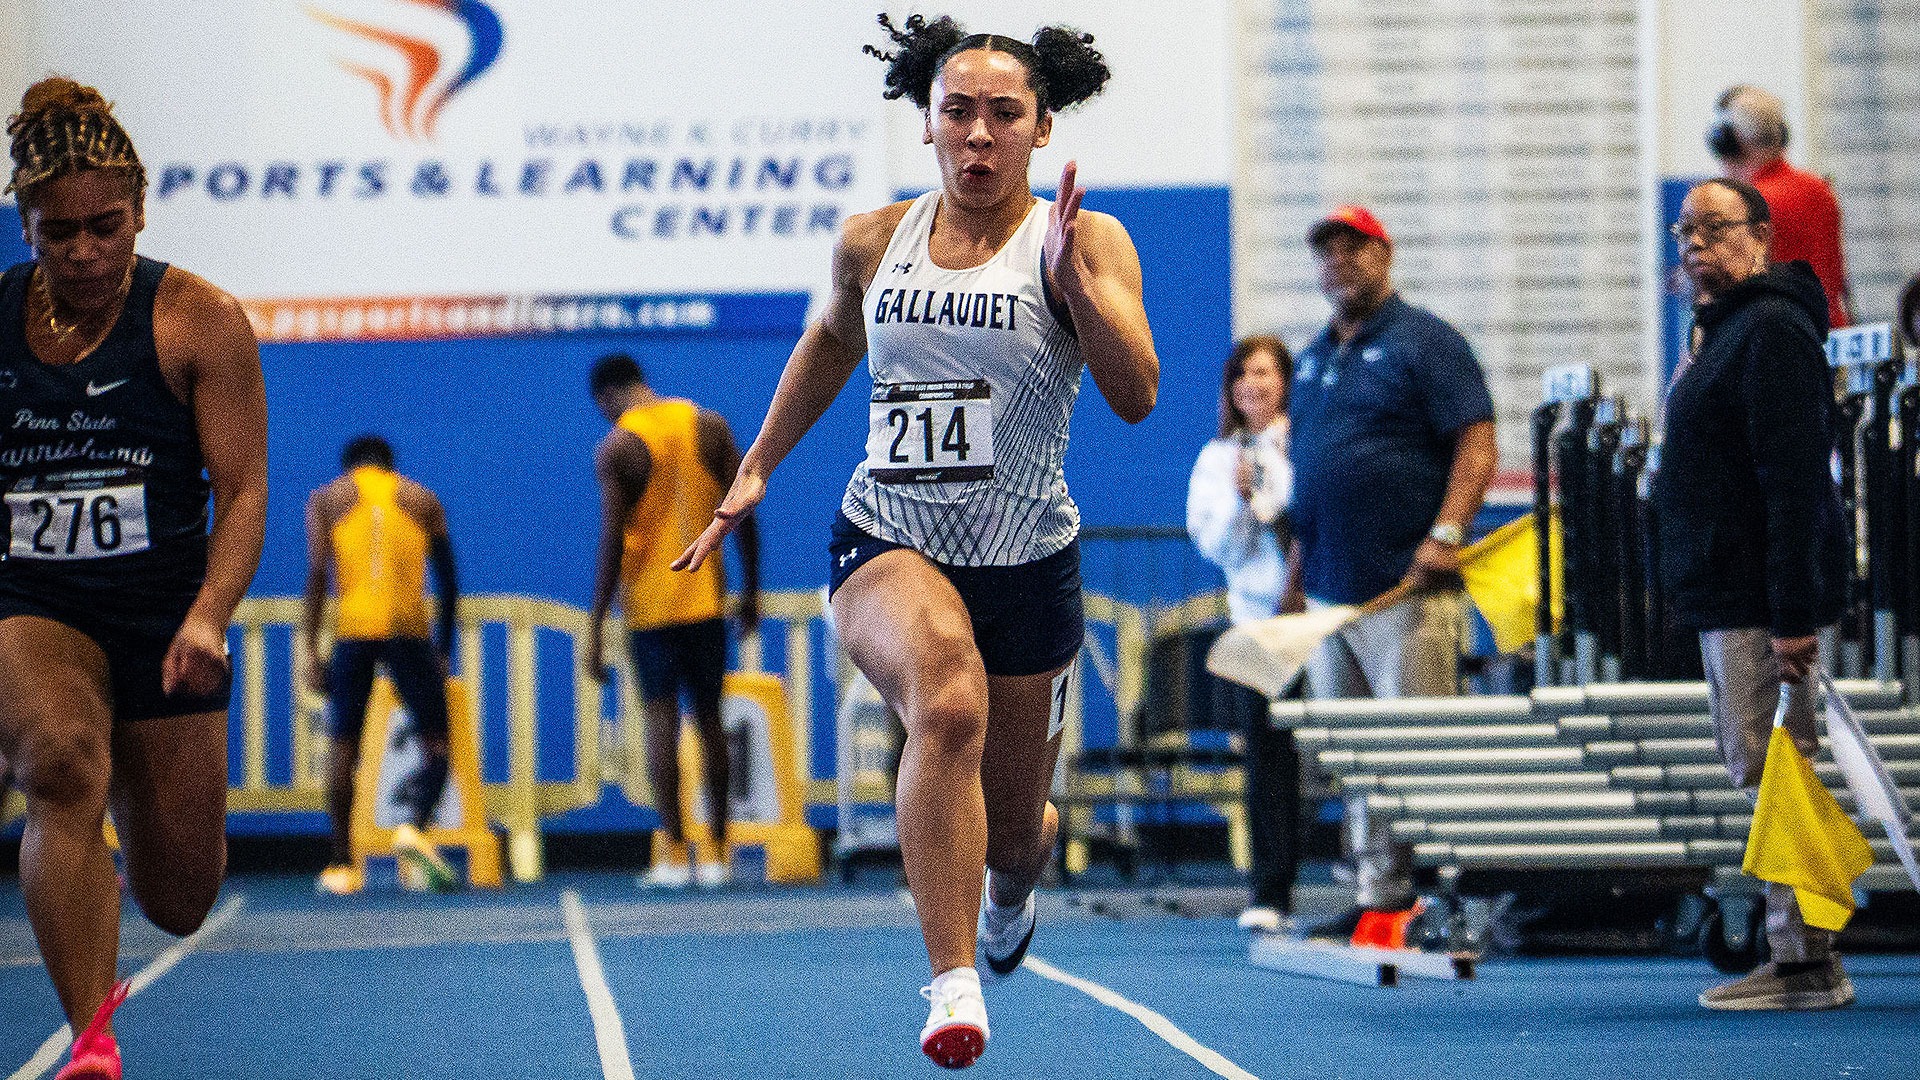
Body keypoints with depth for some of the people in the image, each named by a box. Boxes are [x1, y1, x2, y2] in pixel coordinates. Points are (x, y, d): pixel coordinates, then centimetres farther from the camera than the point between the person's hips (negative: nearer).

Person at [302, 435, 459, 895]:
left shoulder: (326, 499, 14)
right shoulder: (422, 499, 18)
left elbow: (316, 576, 2)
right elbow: (448, 581, 18)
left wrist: (310, 651, 0)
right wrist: (444, 649, 28)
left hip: (351, 631, 0)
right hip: (409, 628, 0)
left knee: (343, 746, 10)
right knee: (435, 742, 5)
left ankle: (343, 866, 9)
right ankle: (416, 827, -20)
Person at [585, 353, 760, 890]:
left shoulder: (616, 448, -8)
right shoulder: (709, 425, 5)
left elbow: (612, 540, -13)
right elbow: (742, 513, 3)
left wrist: (595, 627, -10)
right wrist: (750, 591, 11)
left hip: (649, 603, -4)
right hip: (706, 598, 4)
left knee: (661, 719, -2)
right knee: (709, 717, 9)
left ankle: (673, 854, -8)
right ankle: (717, 854, 8)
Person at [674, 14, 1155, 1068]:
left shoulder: (1084, 241, -7)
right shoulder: (872, 242, 3)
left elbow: (1136, 395, -19)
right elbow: (832, 338, 25)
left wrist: (1073, 279, -31)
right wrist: (757, 467, 24)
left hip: (1027, 560, 0)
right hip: (887, 546, 0)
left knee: (1010, 828, 14)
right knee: (948, 700, -34)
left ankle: (1009, 890, 55)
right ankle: (953, 985, -37)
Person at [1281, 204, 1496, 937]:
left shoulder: (1425, 342, -2)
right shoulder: (1314, 359, 21)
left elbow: (1478, 444, -9)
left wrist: (1445, 534, -21)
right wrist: (1294, 579, 21)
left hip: (1407, 589, -8)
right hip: (1330, 593, 8)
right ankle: (1376, 894, 12)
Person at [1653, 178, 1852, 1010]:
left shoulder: (1772, 330, -14)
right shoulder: (1719, 330, 19)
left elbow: (1796, 479, -21)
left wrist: (1794, 616, -26)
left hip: (1762, 603, -11)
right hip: (1724, 599, 11)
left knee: (1775, 773, -9)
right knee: (1763, 775, 11)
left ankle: (1808, 966, -7)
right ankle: (1797, 961, 15)